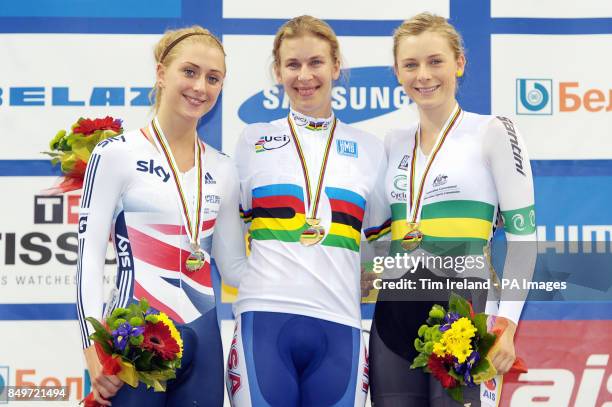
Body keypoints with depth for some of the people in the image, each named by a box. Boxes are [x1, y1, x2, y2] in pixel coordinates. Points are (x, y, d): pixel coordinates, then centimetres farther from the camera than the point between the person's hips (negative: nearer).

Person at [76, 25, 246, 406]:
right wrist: (95, 348, -15)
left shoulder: (223, 170, 10)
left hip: (202, 341, 5)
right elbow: (89, 255, -8)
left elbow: (233, 264, 13)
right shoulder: (117, 154, -4)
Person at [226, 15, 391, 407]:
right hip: (265, 319, -1)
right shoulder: (254, 140, 10)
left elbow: (384, 238, 21)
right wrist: (245, 276, 4)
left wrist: (371, 279, 8)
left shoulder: (369, 149, 13)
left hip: (339, 325, 1)